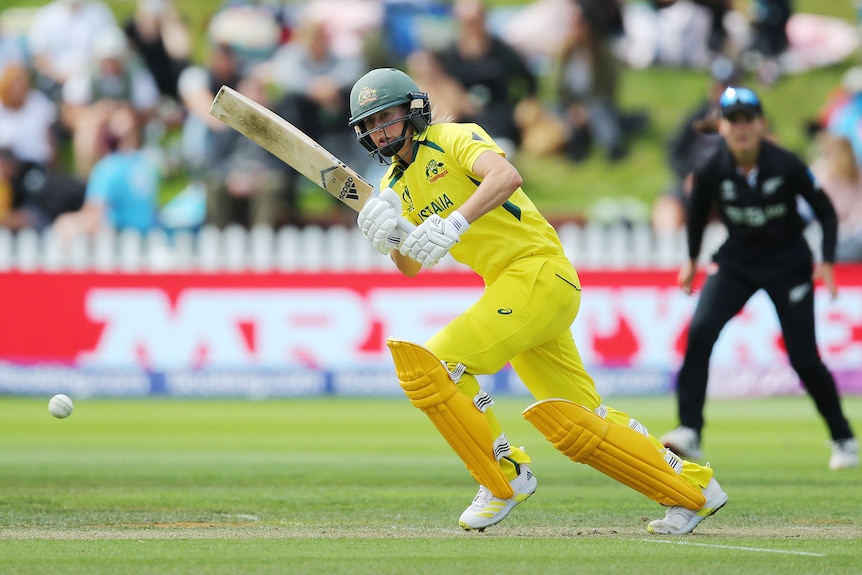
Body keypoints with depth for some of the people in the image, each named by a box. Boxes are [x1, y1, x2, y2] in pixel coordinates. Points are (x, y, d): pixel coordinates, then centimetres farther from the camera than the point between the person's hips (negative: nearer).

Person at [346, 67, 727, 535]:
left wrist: (453, 224, -38)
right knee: (575, 424, 7)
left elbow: (506, 176, -28)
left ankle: (504, 475, -4)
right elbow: (411, 267, 10)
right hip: (506, 287, 8)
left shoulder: (454, 140, -8)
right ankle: (692, 487, 16)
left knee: (435, 365, -18)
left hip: (539, 270, -8)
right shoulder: (395, 185, 15)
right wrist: (391, 241, -12)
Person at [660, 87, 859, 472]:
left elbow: (825, 211, -8)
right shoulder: (711, 171, -15)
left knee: (804, 359, -4)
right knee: (700, 332, -22)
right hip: (736, 262, 2)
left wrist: (826, 261, -17)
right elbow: (697, 213, 7)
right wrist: (692, 259, 13)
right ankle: (689, 433, -21)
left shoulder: (786, 166, -21)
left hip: (788, 264, -2)